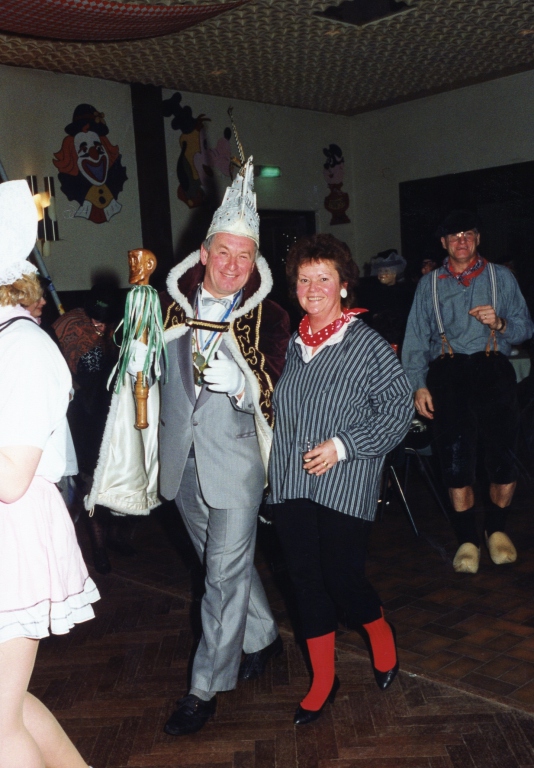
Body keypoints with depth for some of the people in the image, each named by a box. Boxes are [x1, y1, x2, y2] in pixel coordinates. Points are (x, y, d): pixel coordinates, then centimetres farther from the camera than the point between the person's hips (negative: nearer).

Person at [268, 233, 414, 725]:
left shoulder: (367, 344, -7)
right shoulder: (294, 345, 9)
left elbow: (399, 407, -9)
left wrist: (343, 445, -15)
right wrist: (280, 460, 10)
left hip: (345, 486, -5)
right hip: (291, 484, 5)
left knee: (342, 576, -1)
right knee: (306, 579, 9)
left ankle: (382, 638, 34)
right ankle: (323, 680, 26)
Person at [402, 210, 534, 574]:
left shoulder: (500, 277, 14)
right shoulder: (429, 284, 16)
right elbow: (416, 338, 11)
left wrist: (500, 323, -11)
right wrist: (418, 385, 1)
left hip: (493, 370, 0)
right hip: (448, 373, 1)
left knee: (504, 456, -5)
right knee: (456, 460, -2)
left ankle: (496, 529, 19)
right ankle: (467, 540, 12)